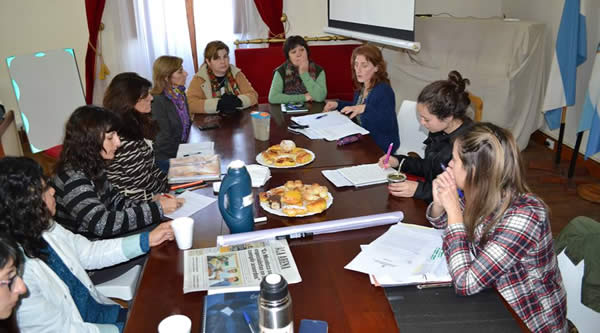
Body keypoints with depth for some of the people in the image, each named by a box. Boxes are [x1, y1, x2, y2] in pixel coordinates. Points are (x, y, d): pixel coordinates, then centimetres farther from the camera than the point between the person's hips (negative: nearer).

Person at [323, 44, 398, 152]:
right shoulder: (361, 88, 5)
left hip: (380, 148, -8)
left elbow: (389, 126, -31)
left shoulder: (384, 90, -21)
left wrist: (365, 109, -41)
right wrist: (338, 104, 12)